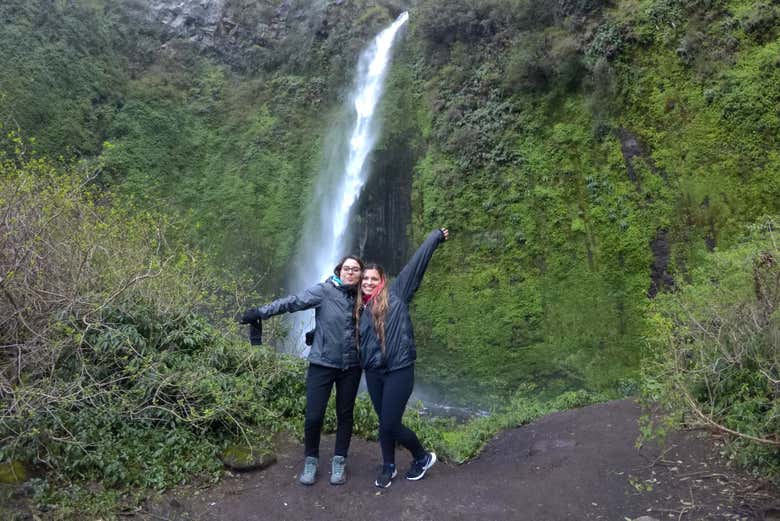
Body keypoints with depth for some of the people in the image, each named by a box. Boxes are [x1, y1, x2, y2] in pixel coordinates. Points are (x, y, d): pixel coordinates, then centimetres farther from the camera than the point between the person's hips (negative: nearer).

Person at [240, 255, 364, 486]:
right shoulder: (323, 291, -8)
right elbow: (291, 302, -14)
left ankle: (339, 461, 28)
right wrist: (260, 312, -20)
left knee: (345, 415, 11)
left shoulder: (360, 298, 5)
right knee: (313, 416, -2)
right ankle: (311, 460, 22)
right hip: (322, 363, -3)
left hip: (351, 367, 3)